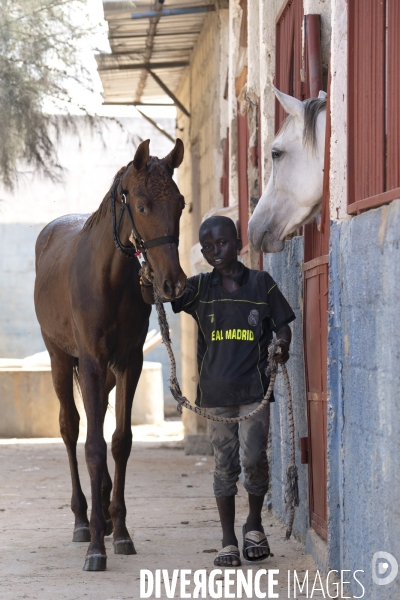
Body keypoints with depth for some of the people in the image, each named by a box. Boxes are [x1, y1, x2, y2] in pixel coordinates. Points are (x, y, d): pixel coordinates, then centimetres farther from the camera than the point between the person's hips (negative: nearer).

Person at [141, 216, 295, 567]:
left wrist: (283, 346, -15)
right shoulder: (199, 288, 3)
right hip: (216, 390, 1)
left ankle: (254, 524, 20)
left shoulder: (261, 283, 2)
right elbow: (153, 296, -6)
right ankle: (229, 542, 14)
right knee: (225, 464, 6)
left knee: (254, 459, -7)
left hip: (254, 388, -1)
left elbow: (282, 325, 6)